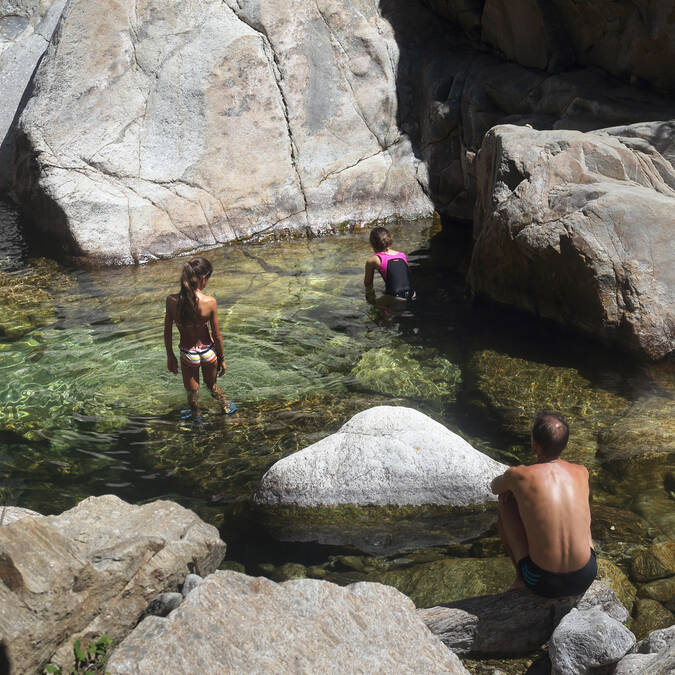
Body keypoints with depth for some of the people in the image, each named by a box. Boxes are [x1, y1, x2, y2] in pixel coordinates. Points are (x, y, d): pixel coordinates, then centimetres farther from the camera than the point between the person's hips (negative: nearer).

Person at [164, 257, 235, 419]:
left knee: (192, 391, 23)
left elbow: (167, 331, -6)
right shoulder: (210, 302, -22)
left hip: (187, 353, 0)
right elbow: (217, 335, -11)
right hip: (208, 350, 0)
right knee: (212, 385, 30)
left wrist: (170, 356, 9)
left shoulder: (172, 300, -18)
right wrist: (222, 358, 4)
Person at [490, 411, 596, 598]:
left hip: (542, 583, -3)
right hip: (585, 578, 3)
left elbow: (494, 487, 14)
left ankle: (520, 577, 22)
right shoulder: (582, 472, 0)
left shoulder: (519, 476, -11)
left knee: (505, 502, 14)